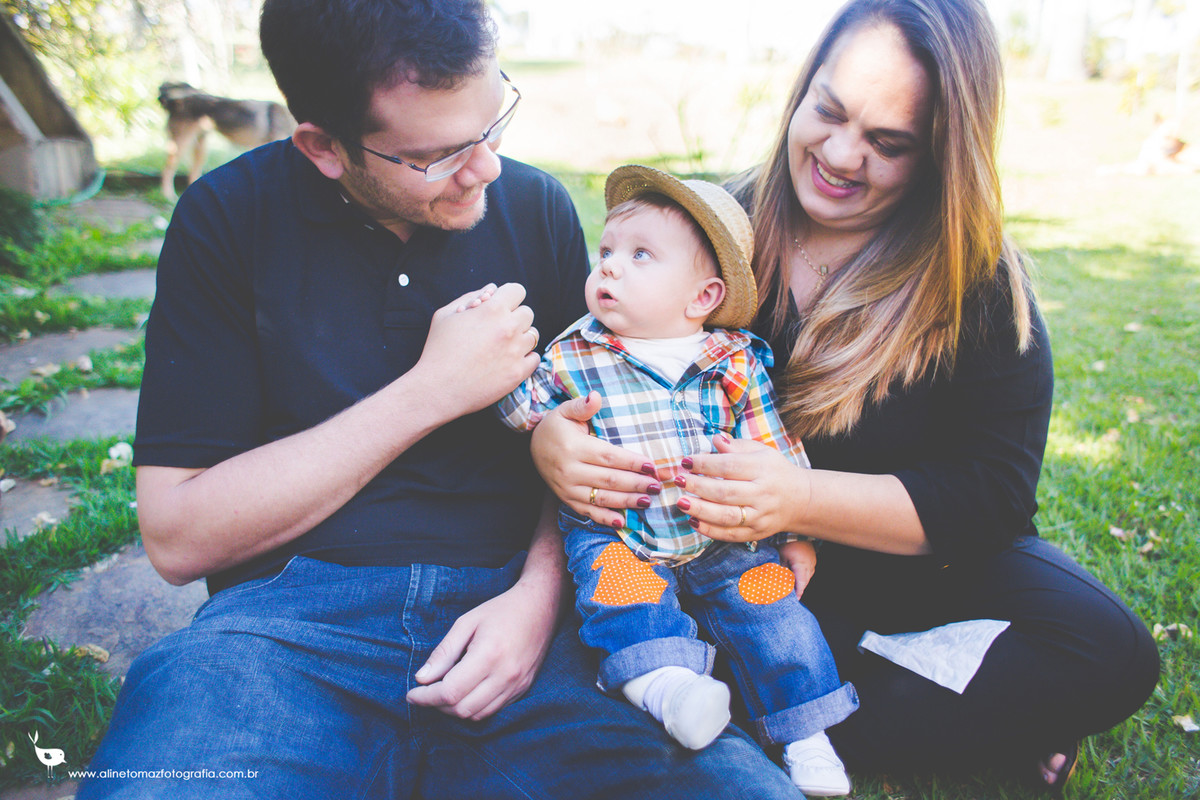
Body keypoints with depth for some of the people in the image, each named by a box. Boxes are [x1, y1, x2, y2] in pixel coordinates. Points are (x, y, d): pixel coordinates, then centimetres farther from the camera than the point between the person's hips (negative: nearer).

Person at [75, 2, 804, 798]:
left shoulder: (537, 206, 6)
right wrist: (430, 391, -13)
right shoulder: (229, 217, -2)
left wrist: (541, 589, -8)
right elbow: (176, 536, -7)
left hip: (507, 600, 3)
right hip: (298, 614, -1)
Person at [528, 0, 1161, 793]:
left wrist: (799, 498, -32)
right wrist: (549, 436, -32)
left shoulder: (981, 286, -11)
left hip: (909, 559, 0)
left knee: (1107, 651, -23)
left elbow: (993, 492, -16)